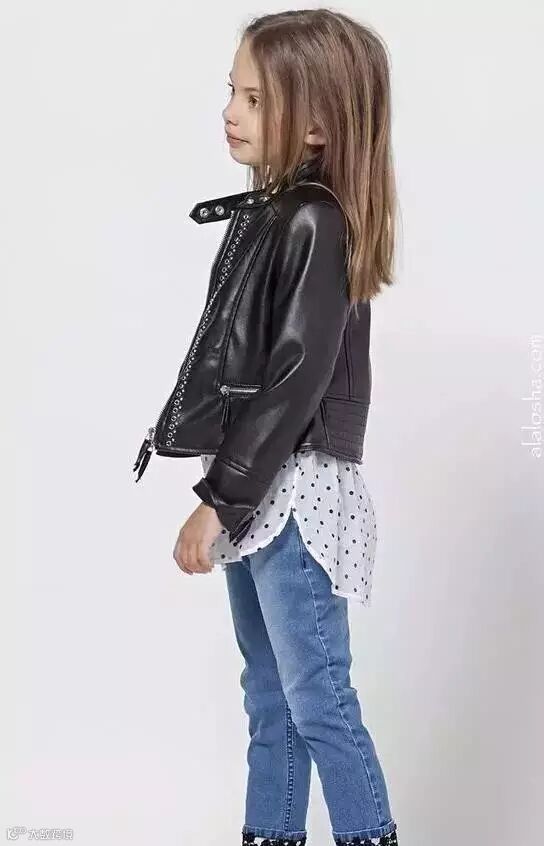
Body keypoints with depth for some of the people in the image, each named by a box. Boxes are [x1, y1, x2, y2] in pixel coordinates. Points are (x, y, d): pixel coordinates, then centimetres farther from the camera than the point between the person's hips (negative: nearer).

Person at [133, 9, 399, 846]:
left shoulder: (317, 223, -16)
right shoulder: (270, 213, 10)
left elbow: (297, 380, -20)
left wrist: (217, 500, -17)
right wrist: (222, 493, 13)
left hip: (296, 492, -9)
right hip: (256, 488, 9)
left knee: (319, 703, 0)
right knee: (268, 697, 17)